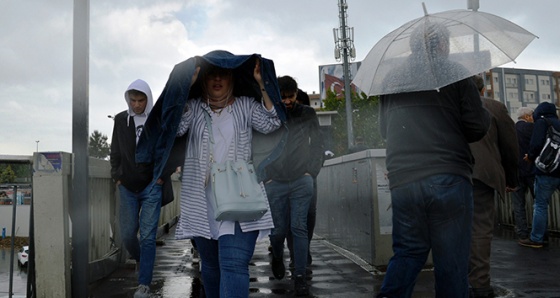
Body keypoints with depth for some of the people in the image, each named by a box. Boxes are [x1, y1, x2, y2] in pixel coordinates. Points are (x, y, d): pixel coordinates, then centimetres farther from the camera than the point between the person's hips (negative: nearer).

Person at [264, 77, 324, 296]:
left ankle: (300, 276, 5)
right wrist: (265, 177, -1)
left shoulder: (308, 114, 4)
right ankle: (277, 258, 37)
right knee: (279, 229, 6)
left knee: (299, 228, -3)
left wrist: (312, 172, -1)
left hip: (302, 182, 0)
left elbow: (317, 145, 7)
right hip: (275, 184, 0)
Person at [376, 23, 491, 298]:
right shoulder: (455, 74, 3)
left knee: (407, 252, 14)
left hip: (402, 181, 3)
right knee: (452, 261, 6)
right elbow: (477, 127, -1)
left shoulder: (391, 79, 13)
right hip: (449, 179, -3)